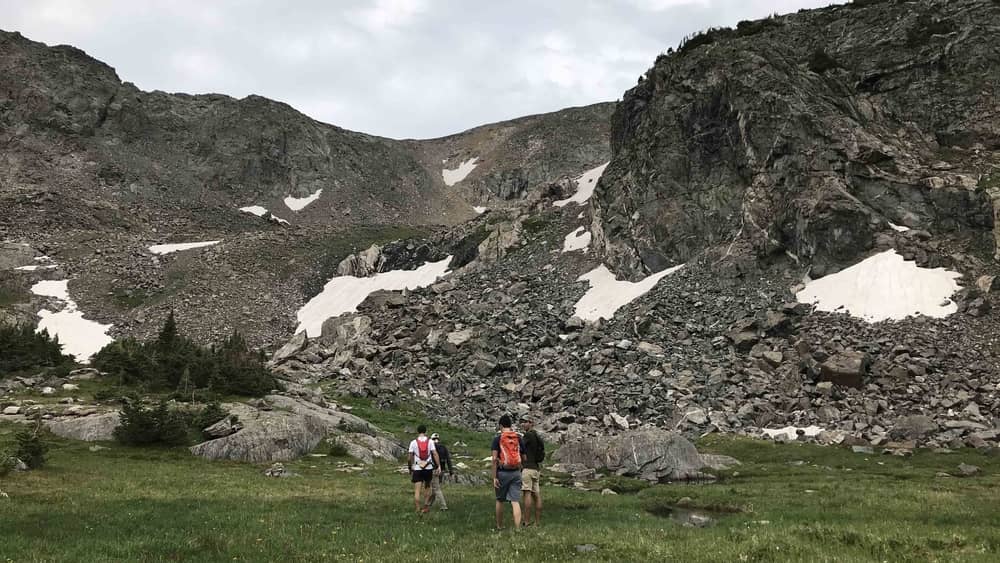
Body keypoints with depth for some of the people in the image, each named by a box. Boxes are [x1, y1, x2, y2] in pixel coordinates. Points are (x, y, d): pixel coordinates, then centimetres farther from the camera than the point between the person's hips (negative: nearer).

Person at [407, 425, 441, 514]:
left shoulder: (413, 442, -1)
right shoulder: (430, 441, 0)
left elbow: (409, 458, -1)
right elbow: (435, 454, -9)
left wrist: (410, 467, 16)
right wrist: (439, 466, -8)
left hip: (417, 469, -2)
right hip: (428, 468, 2)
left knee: (417, 490, -2)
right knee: (427, 487, 22)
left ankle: (418, 510, -13)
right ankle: (426, 506, 24)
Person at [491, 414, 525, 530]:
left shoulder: (498, 439, -4)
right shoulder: (519, 438, 5)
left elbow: (494, 459, -10)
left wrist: (494, 477, -8)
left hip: (502, 472, -2)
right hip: (516, 472, 2)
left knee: (500, 500, 16)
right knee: (515, 501, -1)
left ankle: (499, 526, 28)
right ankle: (517, 529, -11)